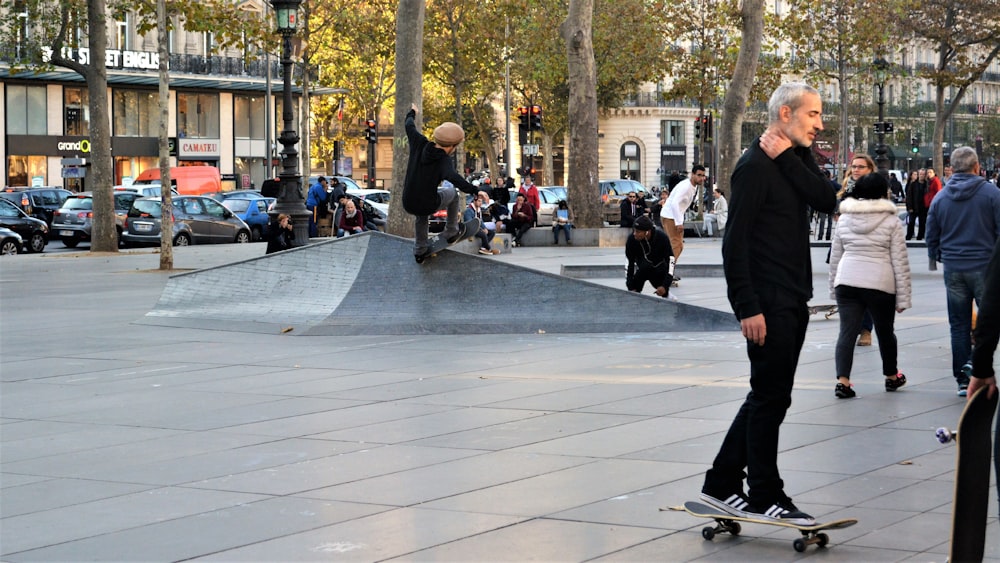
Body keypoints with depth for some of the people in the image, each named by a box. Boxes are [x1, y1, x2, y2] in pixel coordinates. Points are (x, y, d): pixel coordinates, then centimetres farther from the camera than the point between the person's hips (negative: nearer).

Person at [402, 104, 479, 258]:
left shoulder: (420, 145, -4)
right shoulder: (443, 161, -19)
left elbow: (410, 126, 14)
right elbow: (453, 177, -39)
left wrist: (412, 112, 35)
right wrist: (475, 190, -44)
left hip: (408, 205, 5)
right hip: (428, 206, -5)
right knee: (451, 191, 25)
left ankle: (419, 248, 42)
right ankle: (451, 231, 29)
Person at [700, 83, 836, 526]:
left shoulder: (795, 161, 15)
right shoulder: (756, 165, -12)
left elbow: (826, 200, -2)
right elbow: (735, 241, -17)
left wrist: (788, 157, -8)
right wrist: (747, 306, -21)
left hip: (793, 301, 9)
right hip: (768, 302, -9)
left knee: (768, 397, 13)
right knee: (770, 397, -4)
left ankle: (721, 485, 21)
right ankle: (765, 497, 4)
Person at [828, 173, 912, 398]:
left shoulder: (844, 219, 8)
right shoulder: (891, 221, -3)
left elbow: (835, 257, 13)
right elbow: (900, 262, -3)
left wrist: (834, 286, 23)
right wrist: (903, 298, 1)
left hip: (847, 282, 2)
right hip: (880, 284, -2)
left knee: (847, 332, 0)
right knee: (885, 331, 16)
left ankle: (842, 380, -15)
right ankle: (892, 377, 33)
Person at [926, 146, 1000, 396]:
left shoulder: (940, 197, 5)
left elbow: (931, 237, 11)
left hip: (953, 269, 4)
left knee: (959, 325, 9)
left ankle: (963, 380, 10)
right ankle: (976, 364, -15)